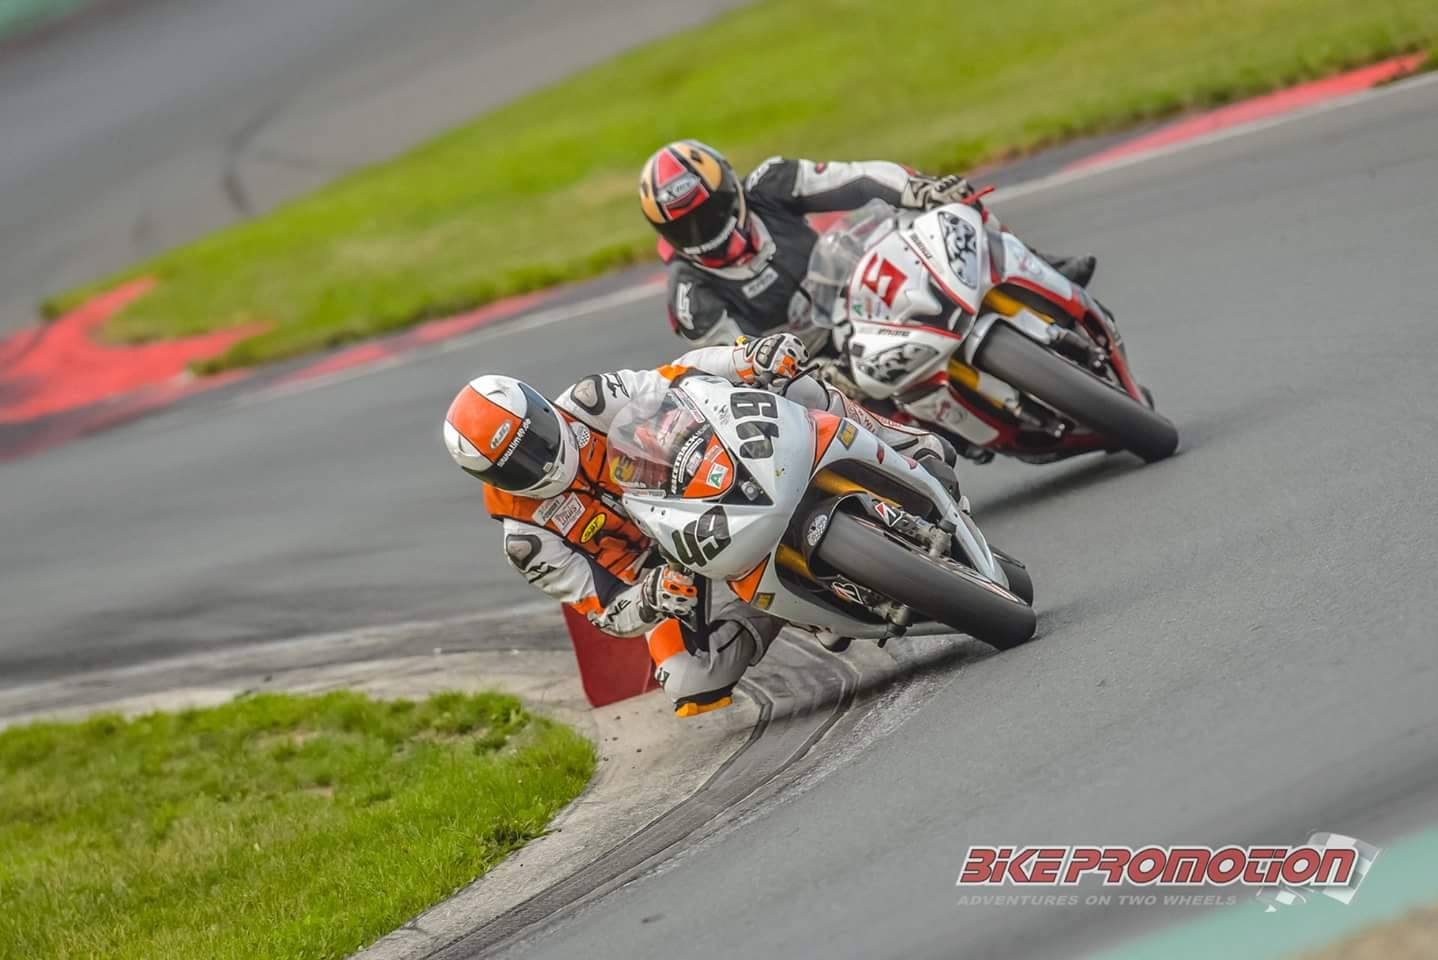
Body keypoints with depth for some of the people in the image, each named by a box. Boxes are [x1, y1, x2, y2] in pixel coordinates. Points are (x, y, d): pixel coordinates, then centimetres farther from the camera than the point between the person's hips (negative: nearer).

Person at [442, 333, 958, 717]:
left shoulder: (586, 406, -12)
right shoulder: (530, 542, -14)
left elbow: (675, 378, -14)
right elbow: (609, 611, -15)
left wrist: (747, 358, -34)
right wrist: (652, 597, -40)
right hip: (690, 576, -1)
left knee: (787, 389, -17)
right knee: (688, 684, -23)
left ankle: (911, 448, 2)